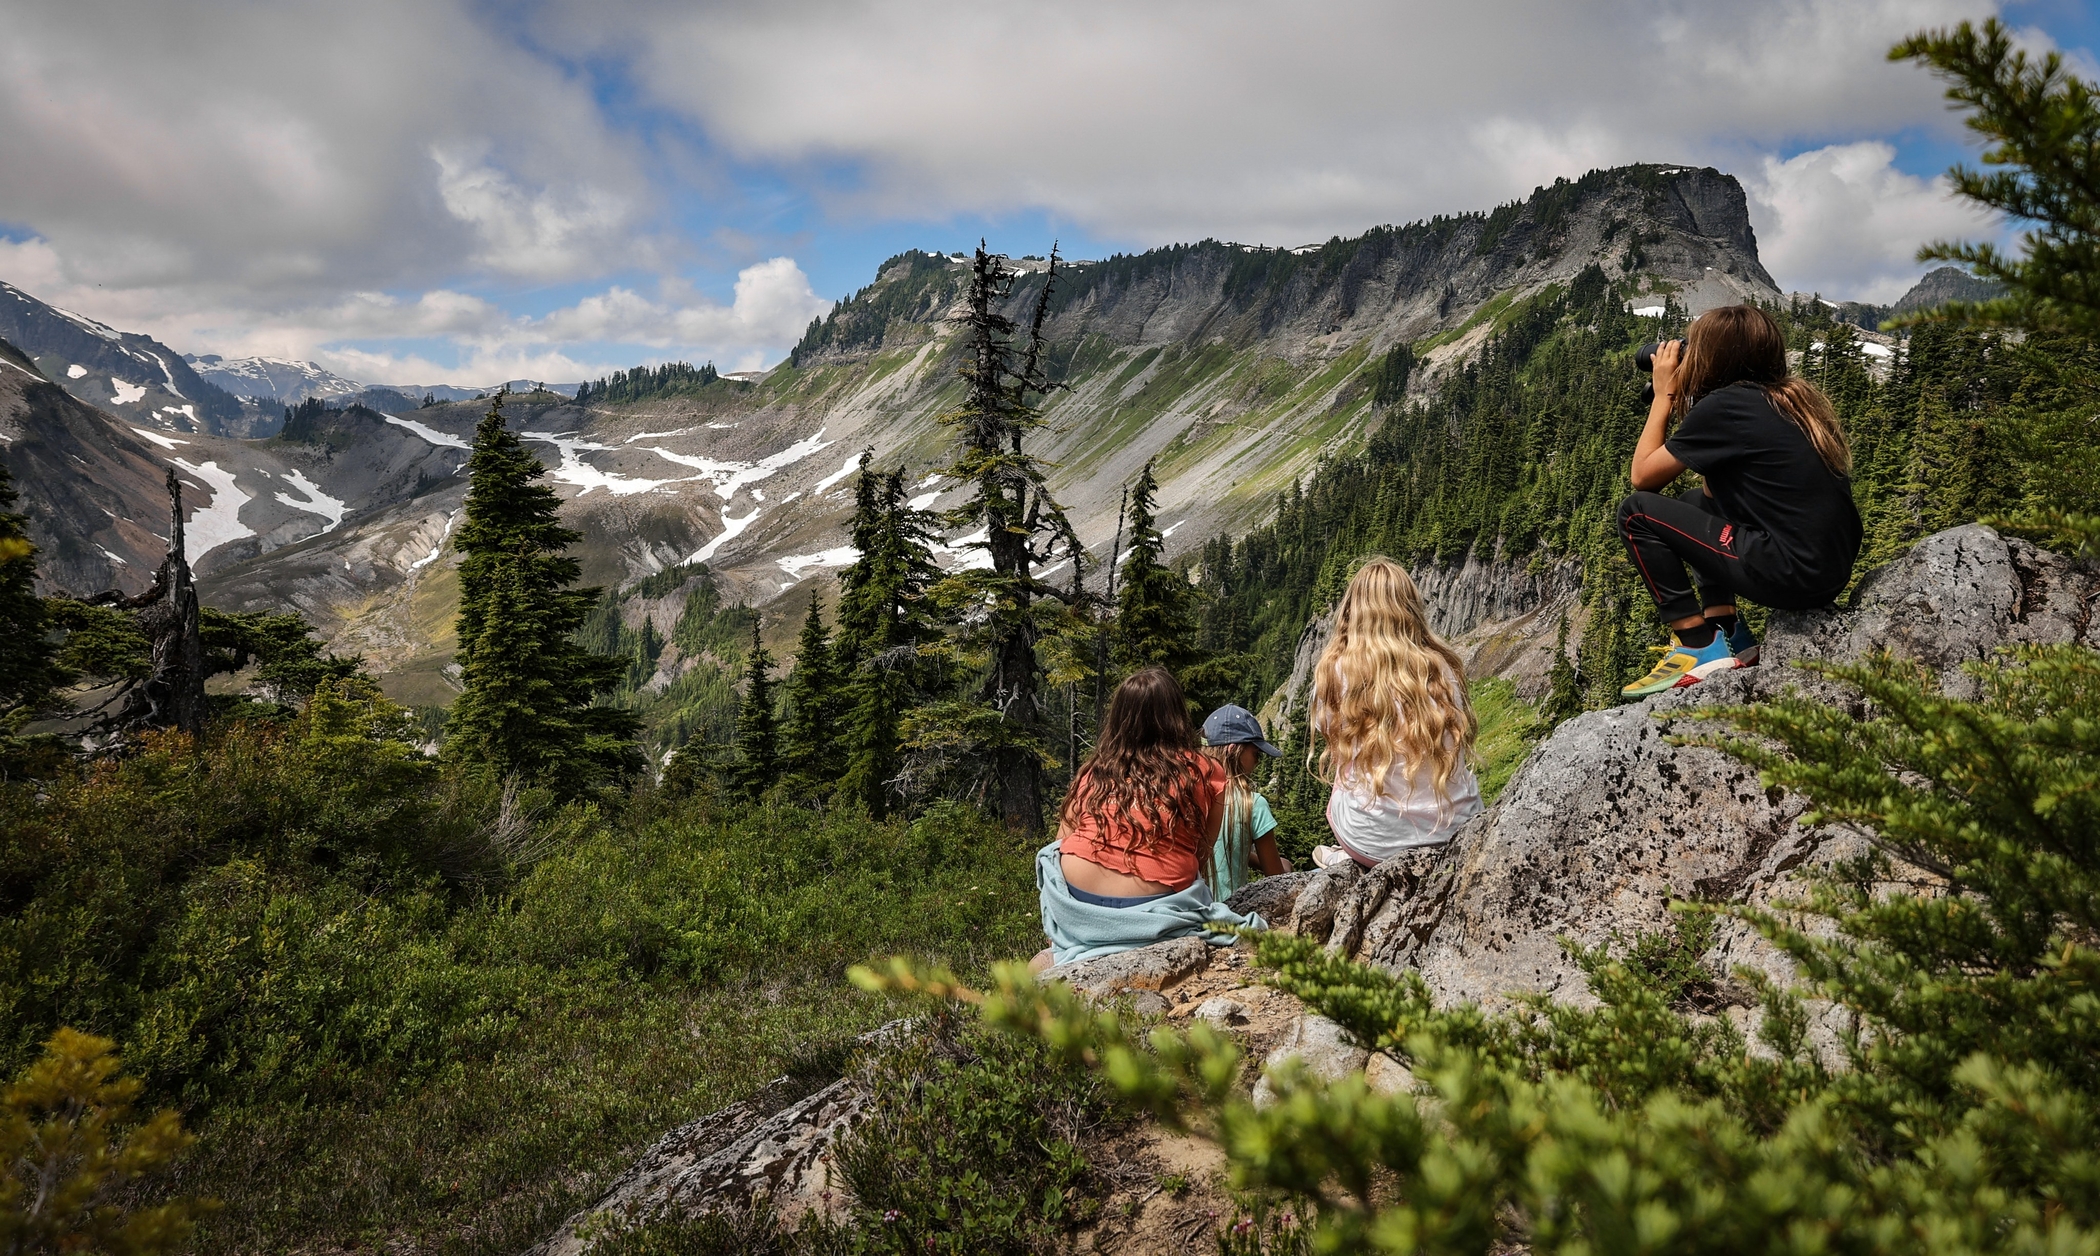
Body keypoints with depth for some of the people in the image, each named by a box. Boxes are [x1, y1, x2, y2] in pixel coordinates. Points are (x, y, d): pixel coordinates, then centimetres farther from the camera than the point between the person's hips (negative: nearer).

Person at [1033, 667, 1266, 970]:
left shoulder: (1092, 772, 8)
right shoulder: (1205, 774, 2)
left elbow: (1061, 843, 12)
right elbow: (1202, 851, 5)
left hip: (1073, 908, 6)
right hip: (1149, 911, -6)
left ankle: (1059, 958, 4)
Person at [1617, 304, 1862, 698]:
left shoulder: (1722, 406, -10)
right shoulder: (1791, 397, 15)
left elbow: (1642, 476, -2)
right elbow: (1714, 486, 23)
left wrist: (1664, 394, 8)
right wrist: (1681, 400, 17)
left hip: (1791, 574, -9)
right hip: (1836, 569, 9)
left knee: (1637, 512, 0)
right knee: (1694, 503, 27)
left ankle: (1698, 648, 0)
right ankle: (1729, 635, 21)